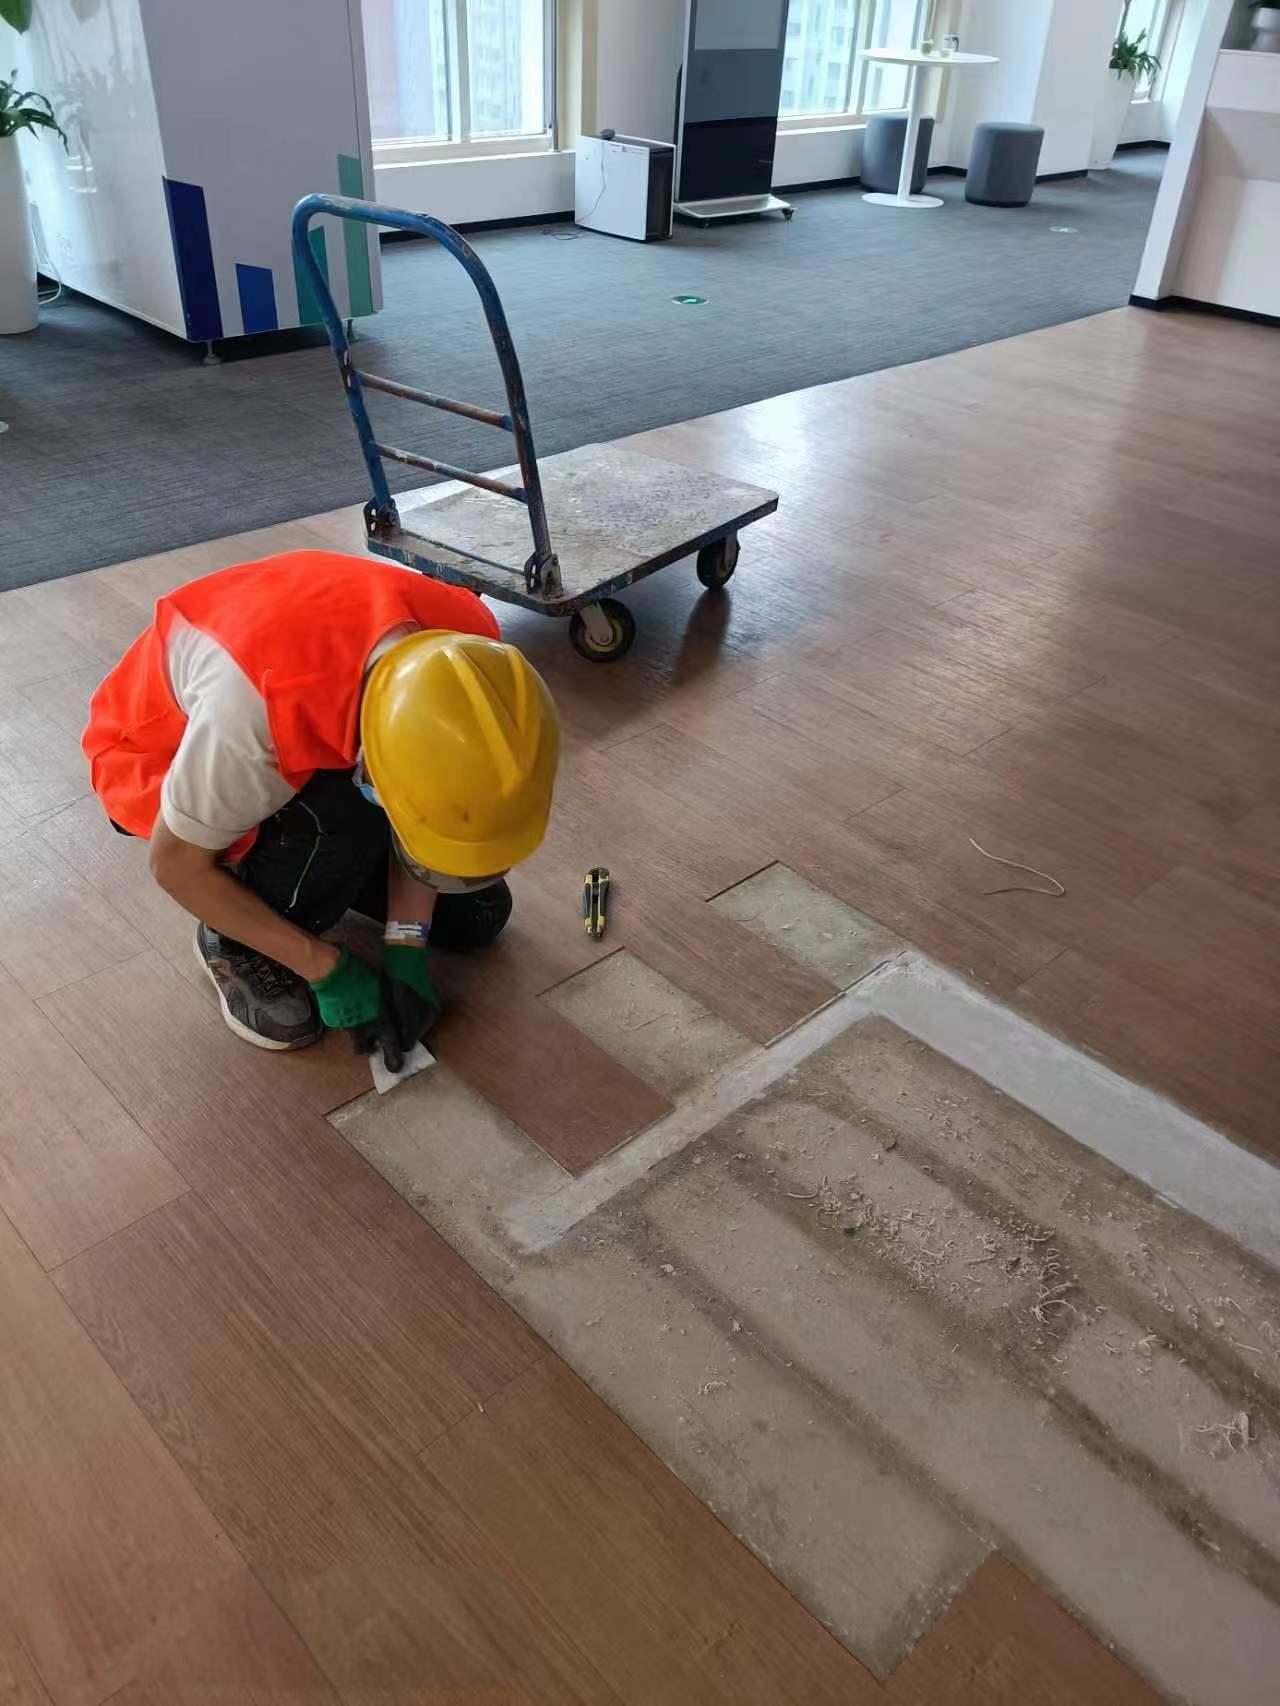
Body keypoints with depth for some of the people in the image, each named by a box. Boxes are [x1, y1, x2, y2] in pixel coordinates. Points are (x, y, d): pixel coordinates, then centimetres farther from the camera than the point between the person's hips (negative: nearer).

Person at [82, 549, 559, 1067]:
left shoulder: (467, 641, -28)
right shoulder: (258, 705, -43)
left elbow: (421, 806, -11)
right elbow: (177, 866, -26)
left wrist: (406, 946, -17)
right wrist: (324, 967, -23)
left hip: (318, 738, 5)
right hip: (158, 755, -4)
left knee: (474, 912, -2)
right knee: (343, 817, -36)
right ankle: (236, 947, -7)